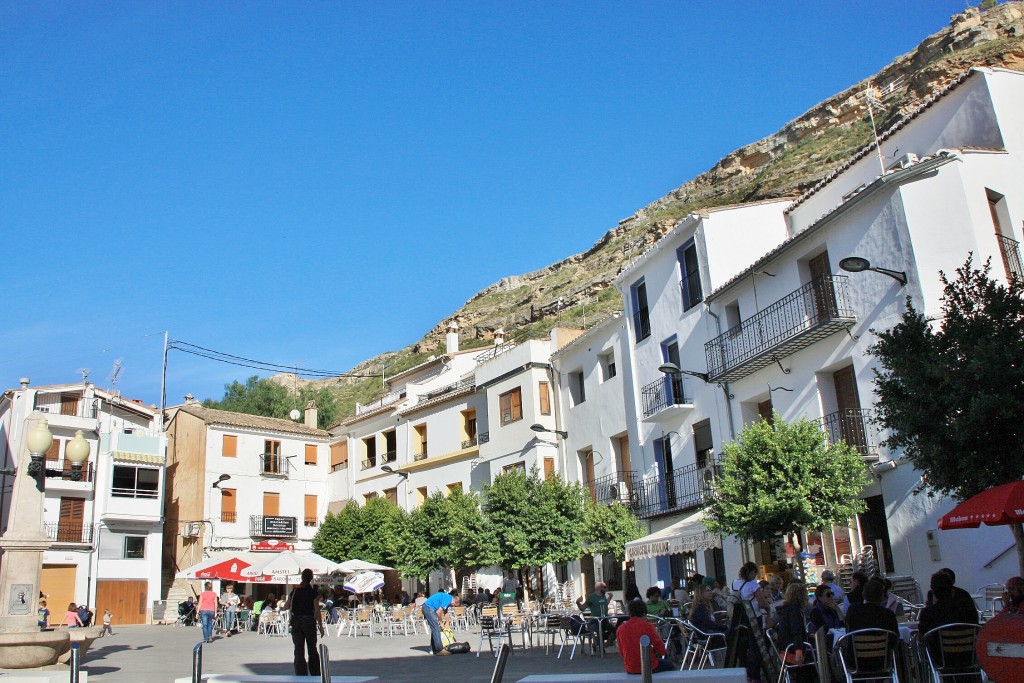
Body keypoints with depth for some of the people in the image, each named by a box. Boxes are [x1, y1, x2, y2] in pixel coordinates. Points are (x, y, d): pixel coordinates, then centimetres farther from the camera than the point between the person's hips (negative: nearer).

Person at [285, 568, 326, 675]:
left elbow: (286, 607, 6)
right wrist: (320, 626, -4)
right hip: (309, 622, -1)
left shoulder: (295, 592, 2)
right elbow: (317, 610, -9)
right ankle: (315, 674, 21)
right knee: (312, 649, 14)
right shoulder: (313, 592, -8)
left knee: (298, 650, 4)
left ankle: (301, 675, 0)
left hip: (296, 622, 2)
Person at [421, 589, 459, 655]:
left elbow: (445, 613, 22)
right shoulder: (448, 599, -14)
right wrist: (440, 622, -2)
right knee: (436, 628, -9)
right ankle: (440, 650, -9)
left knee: (434, 629, 14)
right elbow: (438, 612, -17)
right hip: (429, 608, -10)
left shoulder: (447, 597, 15)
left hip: (426, 607, 10)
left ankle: (433, 650, 19)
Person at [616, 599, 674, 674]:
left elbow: (622, 653, 7)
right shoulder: (647, 626, -15)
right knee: (669, 664, 27)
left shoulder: (620, 629, -4)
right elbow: (661, 650, -12)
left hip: (630, 670, 4)